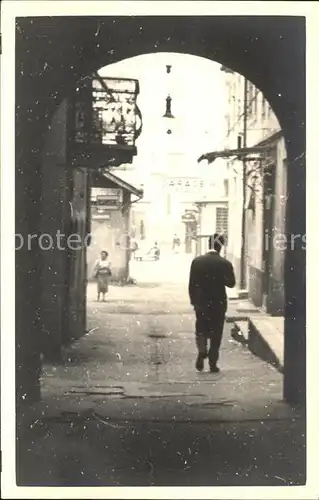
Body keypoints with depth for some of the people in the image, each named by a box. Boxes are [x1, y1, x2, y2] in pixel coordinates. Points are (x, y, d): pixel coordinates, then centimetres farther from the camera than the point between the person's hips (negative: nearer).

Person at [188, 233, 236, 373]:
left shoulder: (197, 261, -5)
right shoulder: (225, 263, -11)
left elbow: (191, 284, -1)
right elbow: (231, 283, -2)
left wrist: (193, 301, 10)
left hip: (201, 303, 1)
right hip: (218, 303, -1)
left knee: (201, 330, 17)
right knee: (215, 334, 8)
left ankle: (202, 351, -8)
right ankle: (213, 364, 9)